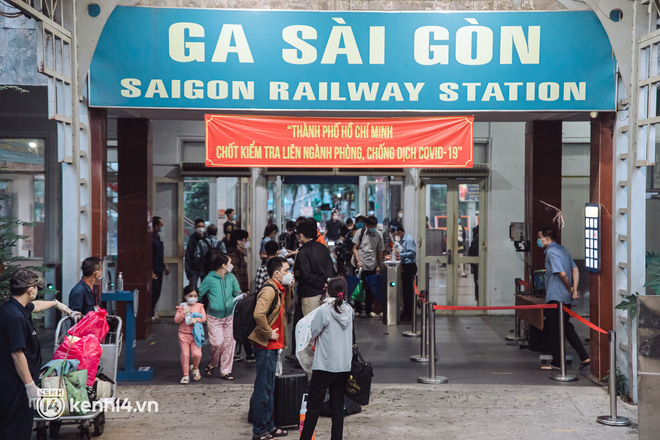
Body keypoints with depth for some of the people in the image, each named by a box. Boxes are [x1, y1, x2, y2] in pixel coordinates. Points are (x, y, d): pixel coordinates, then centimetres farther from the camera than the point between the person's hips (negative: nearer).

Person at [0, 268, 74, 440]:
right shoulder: (15, 317, -24)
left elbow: (34, 306, 31)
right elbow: (17, 354, -26)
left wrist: (56, 303, 49)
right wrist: (30, 385, -23)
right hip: (17, 385, -10)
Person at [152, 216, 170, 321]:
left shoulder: (157, 237, 14)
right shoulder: (151, 238, -16)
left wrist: (165, 266, 21)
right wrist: (151, 272, -21)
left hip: (159, 269, 9)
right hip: (154, 270, -9)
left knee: (157, 292, 12)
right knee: (154, 292, -6)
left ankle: (152, 312, 20)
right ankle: (151, 314, 2)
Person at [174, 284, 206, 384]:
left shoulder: (199, 306, 6)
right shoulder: (181, 307, 3)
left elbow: (204, 317, -1)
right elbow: (176, 320, -3)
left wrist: (196, 319, -18)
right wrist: (184, 313, -16)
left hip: (195, 334, 0)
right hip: (183, 334, 0)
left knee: (196, 354, -11)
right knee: (185, 354, -2)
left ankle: (195, 368, 20)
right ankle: (185, 375, 11)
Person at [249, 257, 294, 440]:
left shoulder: (278, 289, 12)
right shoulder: (269, 290, -19)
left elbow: (284, 307, 26)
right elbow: (258, 315, -32)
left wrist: (289, 288, 12)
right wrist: (269, 333, -20)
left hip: (272, 346, 10)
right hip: (266, 347, -10)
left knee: (268, 388, 18)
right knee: (263, 389, -2)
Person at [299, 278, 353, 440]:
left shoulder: (324, 310, -13)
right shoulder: (349, 310, 3)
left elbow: (312, 334, -7)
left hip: (325, 365, -5)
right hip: (344, 366, 5)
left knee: (313, 406, 2)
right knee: (338, 405, 11)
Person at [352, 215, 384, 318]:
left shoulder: (378, 235, 5)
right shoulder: (360, 232, 0)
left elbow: (380, 251, 11)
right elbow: (355, 248, 0)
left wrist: (378, 266, 6)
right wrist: (358, 261, -11)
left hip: (372, 266, 2)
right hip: (360, 265, -1)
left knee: (370, 288, 6)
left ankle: (369, 310, 16)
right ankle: (358, 310, 13)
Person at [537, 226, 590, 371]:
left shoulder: (551, 252, -15)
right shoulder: (562, 249, 13)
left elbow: (562, 274, -22)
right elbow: (575, 269, 9)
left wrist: (570, 289, -8)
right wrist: (574, 290, 0)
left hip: (555, 298, -9)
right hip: (566, 298, 9)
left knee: (553, 330, 1)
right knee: (566, 328, 17)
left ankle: (556, 363, 9)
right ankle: (584, 357, 14)